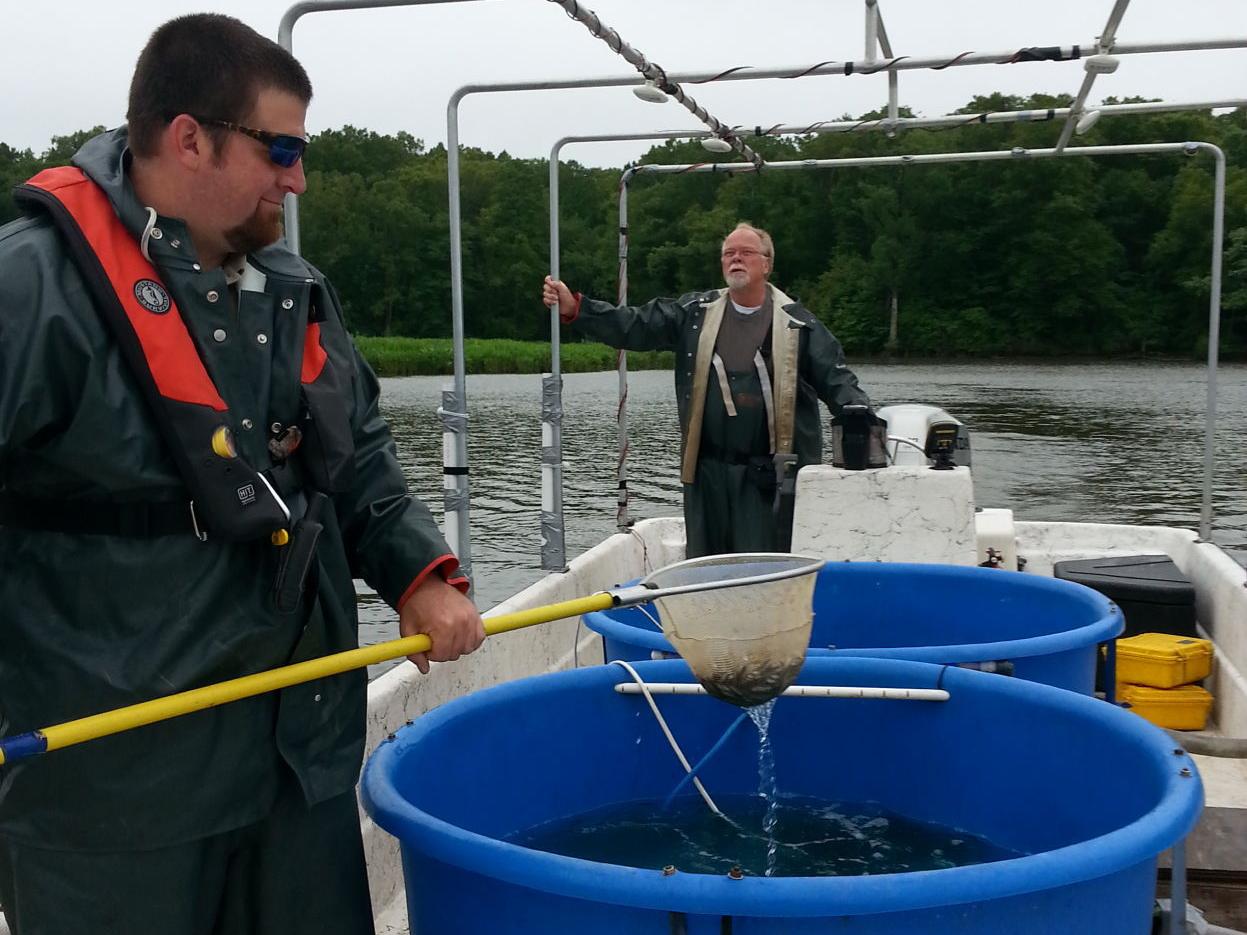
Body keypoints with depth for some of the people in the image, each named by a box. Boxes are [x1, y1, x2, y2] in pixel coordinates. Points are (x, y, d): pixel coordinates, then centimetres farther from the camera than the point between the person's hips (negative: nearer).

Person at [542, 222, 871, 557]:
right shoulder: (694, 313, 9)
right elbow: (632, 326, 3)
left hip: (769, 475, -3)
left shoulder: (797, 323, 2)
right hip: (706, 470, 3)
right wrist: (574, 309, -9)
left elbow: (837, 381, 1)